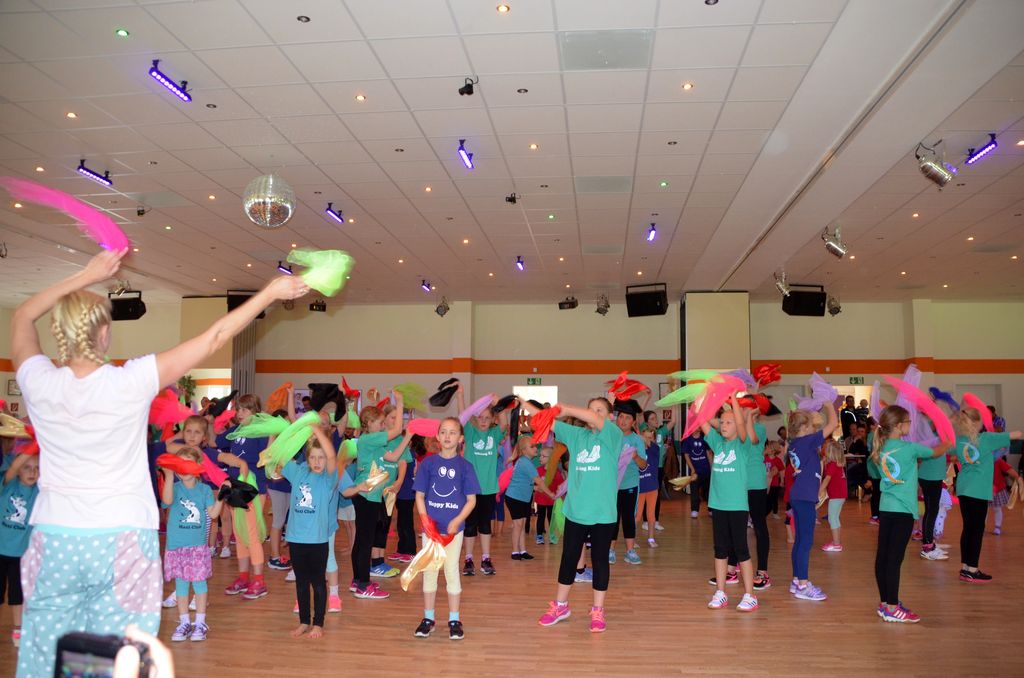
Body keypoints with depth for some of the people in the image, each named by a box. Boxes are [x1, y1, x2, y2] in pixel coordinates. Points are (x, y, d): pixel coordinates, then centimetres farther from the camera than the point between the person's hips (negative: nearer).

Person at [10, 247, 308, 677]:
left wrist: (85, 277, 14)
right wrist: (270, 292, -2)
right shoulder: (130, 383, -14)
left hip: (54, 541, 3)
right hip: (121, 542, -3)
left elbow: (21, 319, 14)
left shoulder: (39, 385, -6)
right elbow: (212, 339, -9)